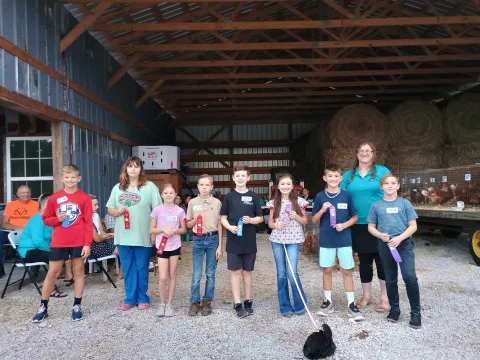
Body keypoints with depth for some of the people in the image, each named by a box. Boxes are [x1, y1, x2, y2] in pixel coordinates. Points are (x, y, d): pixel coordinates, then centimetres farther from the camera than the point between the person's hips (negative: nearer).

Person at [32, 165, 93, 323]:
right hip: (58, 242, 2)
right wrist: (57, 219, -11)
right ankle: (43, 307, 20)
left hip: (78, 242, -1)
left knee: (79, 270, 7)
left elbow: (88, 223, -5)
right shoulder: (54, 198, 2)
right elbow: (46, 219, 11)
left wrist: (87, 243, -9)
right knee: (52, 272, 7)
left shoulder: (84, 198, -4)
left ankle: (77, 306, 18)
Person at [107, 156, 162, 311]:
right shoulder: (118, 188, 9)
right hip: (123, 236, 4)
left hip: (143, 236, -4)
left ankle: (142, 298, 23)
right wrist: (117, 211, -9)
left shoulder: (149, 186, -4)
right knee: (128, 269, 13)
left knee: (142, 269, 8)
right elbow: (109, 209, 14)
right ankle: (130, 298, 25)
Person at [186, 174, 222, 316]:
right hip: (198, 240, 0)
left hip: (213, 239, 0)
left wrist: (219, 246, -1)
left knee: (210, 274, 9)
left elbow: (219, 225, 2)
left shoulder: (217, 202, 0)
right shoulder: (192, 202, 2)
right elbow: (188, 224, 10)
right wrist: (195, 220, -12)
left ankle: (207, 301, 22)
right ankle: (195, 302, 18)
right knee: (196, 275, 4)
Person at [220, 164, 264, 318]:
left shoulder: (253, 197, 3)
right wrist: (230, 227, -17)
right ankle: (237, 304, 10)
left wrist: (250, 220, -15)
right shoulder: (229, 197, 2)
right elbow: (223, 218, 3)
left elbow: (260, 218, 6)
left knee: (247, 271, 11)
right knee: (236, 271, 3)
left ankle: (248, 301, 23)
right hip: (233, 241, -1)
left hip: (249, 241, 1)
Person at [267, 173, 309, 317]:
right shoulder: (274, 203, 3)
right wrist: (275, 225, -15)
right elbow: (270, 222, 6)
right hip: (277, 241, 2)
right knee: (281, 274, 8)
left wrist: (296, 217, -14)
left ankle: (300, 304, 13)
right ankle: (285, 307, 20)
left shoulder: (298, 201, 0)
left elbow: (305, 221, 6)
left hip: (293, 240, -2)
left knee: (292, 273, -9)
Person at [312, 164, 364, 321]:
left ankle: (351, 304, 15)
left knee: (347, 271, 5)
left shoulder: (346, 195, -2)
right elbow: (314, 220, 2)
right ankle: (327, 301, 24)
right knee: (327, 270, 11)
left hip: (344, 240, -1)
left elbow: (355, 217, 4)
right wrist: (322, 210, -16)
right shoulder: (320, 196, -1)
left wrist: (344, 225, -14)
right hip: (326, 240, 1)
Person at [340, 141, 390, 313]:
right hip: (359, 224, 3)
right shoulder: (348, 175, 8)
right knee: (364, 261, 13)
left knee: (382, 260, 5)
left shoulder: (383, 171, 1)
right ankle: (366, 296, 26)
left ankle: (385, 298, 19)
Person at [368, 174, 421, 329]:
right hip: (385, 246, 2)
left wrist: (400, 238, -16)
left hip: (404, 244, -2)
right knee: (391, 280, 12)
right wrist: (381, 235, -14)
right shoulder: (376, 205, 3)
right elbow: (371, 227, 6)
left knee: (410, 277, -13)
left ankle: (415, 312, 4)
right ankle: (394, 309, 28)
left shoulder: (405, 203, 1)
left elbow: (413, 226, -1)